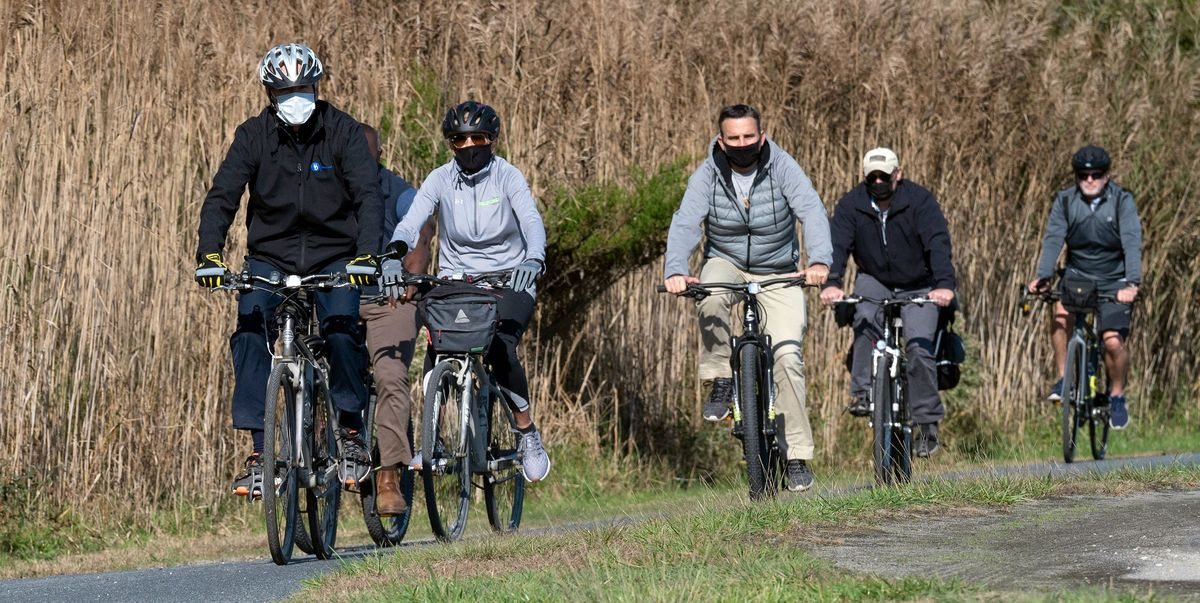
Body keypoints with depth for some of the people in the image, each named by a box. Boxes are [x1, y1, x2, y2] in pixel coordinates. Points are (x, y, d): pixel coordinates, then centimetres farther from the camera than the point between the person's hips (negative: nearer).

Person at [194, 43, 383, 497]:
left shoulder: (343, 132, -9)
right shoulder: (254, 135, -6)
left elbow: (368, 195, -18)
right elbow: (222, 196, -13)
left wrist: (367, 255, -34)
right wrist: (209, 255, -29)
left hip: (333, 259, -1)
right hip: (270, 257, 1)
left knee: (341, 330, -25)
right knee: (250, 330, -22)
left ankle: (351, 430, -1)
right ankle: (259, 451, -19)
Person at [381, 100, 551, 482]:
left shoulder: (507, 177, -9)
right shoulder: (441, 180, -5)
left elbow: (532, 222, -23)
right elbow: (411, 222, -18)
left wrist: (534, 260, -44)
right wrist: (394, 255, -40)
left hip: (508, 281, -2)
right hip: (456, 279, 2)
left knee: (500, 349, -24)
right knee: (436, 352, -21)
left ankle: (528, 436, -4)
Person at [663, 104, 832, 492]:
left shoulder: (782, 169, -15)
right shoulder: (707, 176, -12)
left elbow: (812, 213, -28)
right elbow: (684, 224, -23)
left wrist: (819, 261, -47)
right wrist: (675, 271, -43)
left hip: (778, 273, 0)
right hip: (726, 264, 1)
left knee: (787, 356, -14)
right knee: (709, 300, -36)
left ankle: (797, 455, -5)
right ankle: (720, 382, -14)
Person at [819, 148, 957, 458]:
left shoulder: (920, 200, -17)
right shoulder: (851, 204, -11)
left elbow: (938, 243, -28)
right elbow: (838, 244, -22)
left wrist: (944, 284, -44)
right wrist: (832, 283, -41)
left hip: (918, 287, -2)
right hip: (874, 281, 2)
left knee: (919, 346, -17)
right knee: (866, 319, -31)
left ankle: (927, 423, -7)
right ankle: (862, 392, -24)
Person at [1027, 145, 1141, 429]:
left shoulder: (1122, 201, -13)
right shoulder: (1065, 201, -6)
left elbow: (1132, 243, -23)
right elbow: (1053, 239, -15)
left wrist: (1131, 284, -38)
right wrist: (1042, 277, -32)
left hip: (1114, 280, -2)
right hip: (1077, 274, 2)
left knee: (1113, 340, -14)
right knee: (1061, 312, -25)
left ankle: (1117, 395, 11)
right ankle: (1063, 379, -9)